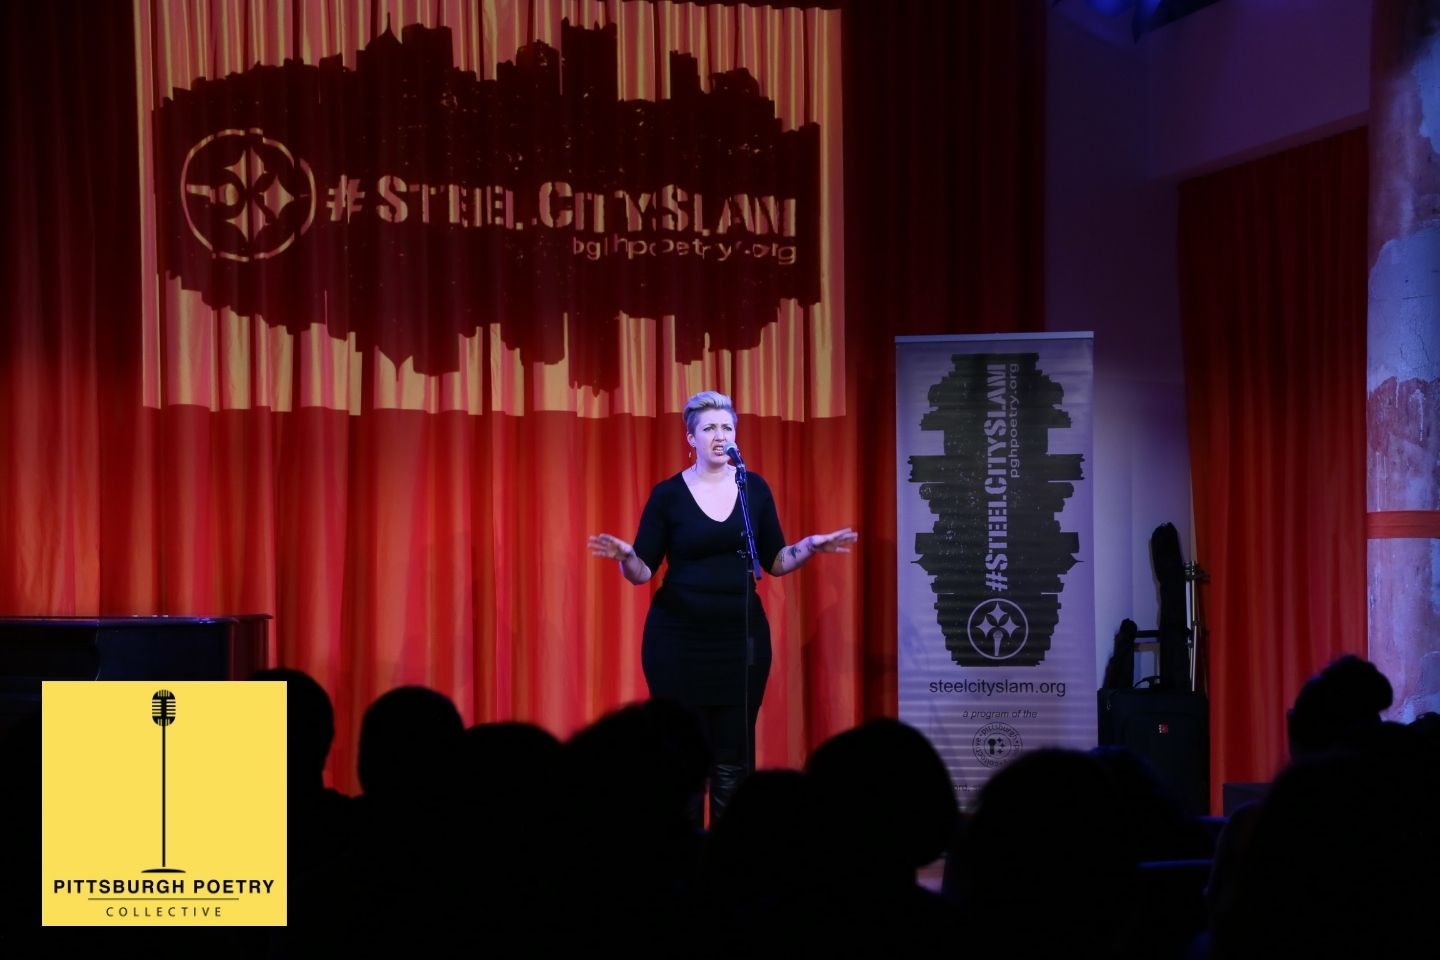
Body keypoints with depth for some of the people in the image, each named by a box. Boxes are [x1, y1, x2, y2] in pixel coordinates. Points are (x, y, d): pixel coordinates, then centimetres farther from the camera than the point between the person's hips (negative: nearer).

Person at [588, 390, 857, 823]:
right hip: (679, 636, -2)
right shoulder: (669, 494, -3)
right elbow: (643, 572, -2)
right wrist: (625, 556, -23)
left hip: (742, 633, 2)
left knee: (734, 755, 1)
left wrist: (811, 546, -6)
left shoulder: (754, 488, 5)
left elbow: (774, 562, 10)